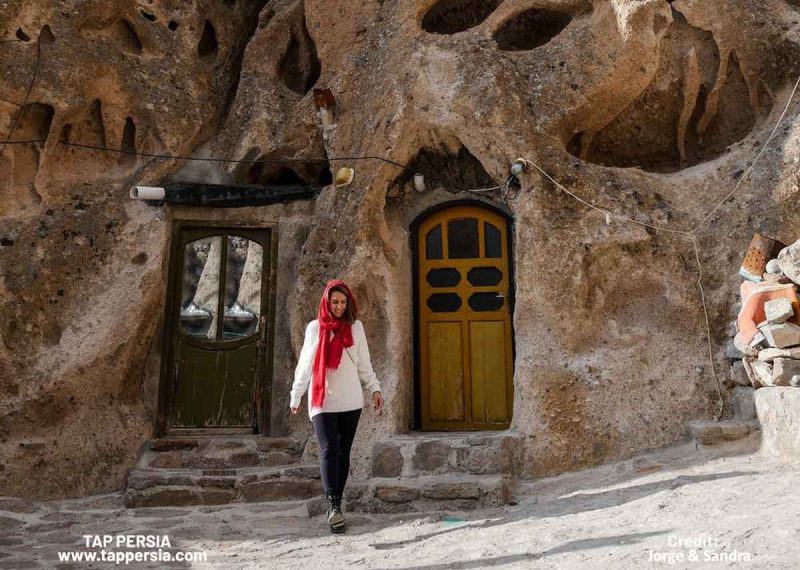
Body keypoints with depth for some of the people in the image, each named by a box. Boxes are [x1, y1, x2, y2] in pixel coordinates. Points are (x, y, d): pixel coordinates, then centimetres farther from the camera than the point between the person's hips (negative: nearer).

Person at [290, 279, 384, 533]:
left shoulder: (355, 327, 7)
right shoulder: (315, 328, 4)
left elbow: (364, 364, 9)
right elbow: (304, 365, 8)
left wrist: (375, 388, -2)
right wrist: (296, 396, 10)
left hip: (351, 401, 2)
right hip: (323, 401, -2)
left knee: (343, 452, 6)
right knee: (328, 451, -13)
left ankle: (336, 505, 15)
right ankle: (334, 506, -17)